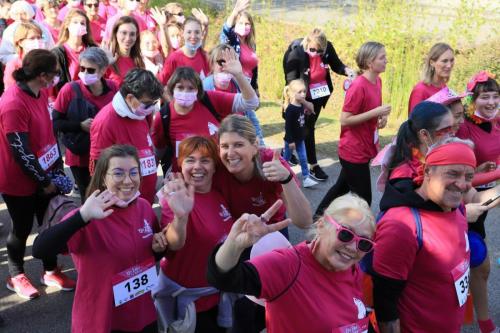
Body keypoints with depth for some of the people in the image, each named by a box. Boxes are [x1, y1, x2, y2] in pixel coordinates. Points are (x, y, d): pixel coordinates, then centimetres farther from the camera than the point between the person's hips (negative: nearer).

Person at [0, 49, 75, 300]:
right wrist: (44, 181, -15)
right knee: (22, 229, 10)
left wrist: (57, 169, 6)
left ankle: (50, 271, 34)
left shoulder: (40, 93, 0)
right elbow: (21, 151, -25)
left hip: (45, 175, 8)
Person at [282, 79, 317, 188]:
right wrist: (290, 141, -21)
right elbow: (288, 126, -22)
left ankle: (306, 178, 10)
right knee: (286, 158, 10)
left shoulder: (302, 106, 0)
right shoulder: (290, 109, -23)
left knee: (303, 159, 6)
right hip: (291, 139, -7)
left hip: (300, 138, 7)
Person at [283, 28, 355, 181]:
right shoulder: (295, 52, -25)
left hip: (319, 94, 5)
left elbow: (336, 65, 1)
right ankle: (313, 166, 8)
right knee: (307, 128, 0)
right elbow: (291, 81, -22)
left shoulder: (327, 48, -13)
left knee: (309, 126, 17)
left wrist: (347, 70, -21)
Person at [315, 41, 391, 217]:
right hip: (354, 151, -9)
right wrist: (376, 112, -24)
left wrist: (381, 117, -2)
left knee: (343, 186, 22)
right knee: (363, 198, 2)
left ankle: (320, 217, 40)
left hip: (363, 148, 9)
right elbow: (344, 120, -22)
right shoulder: (358, 86, -23)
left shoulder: (377, 81, 4)